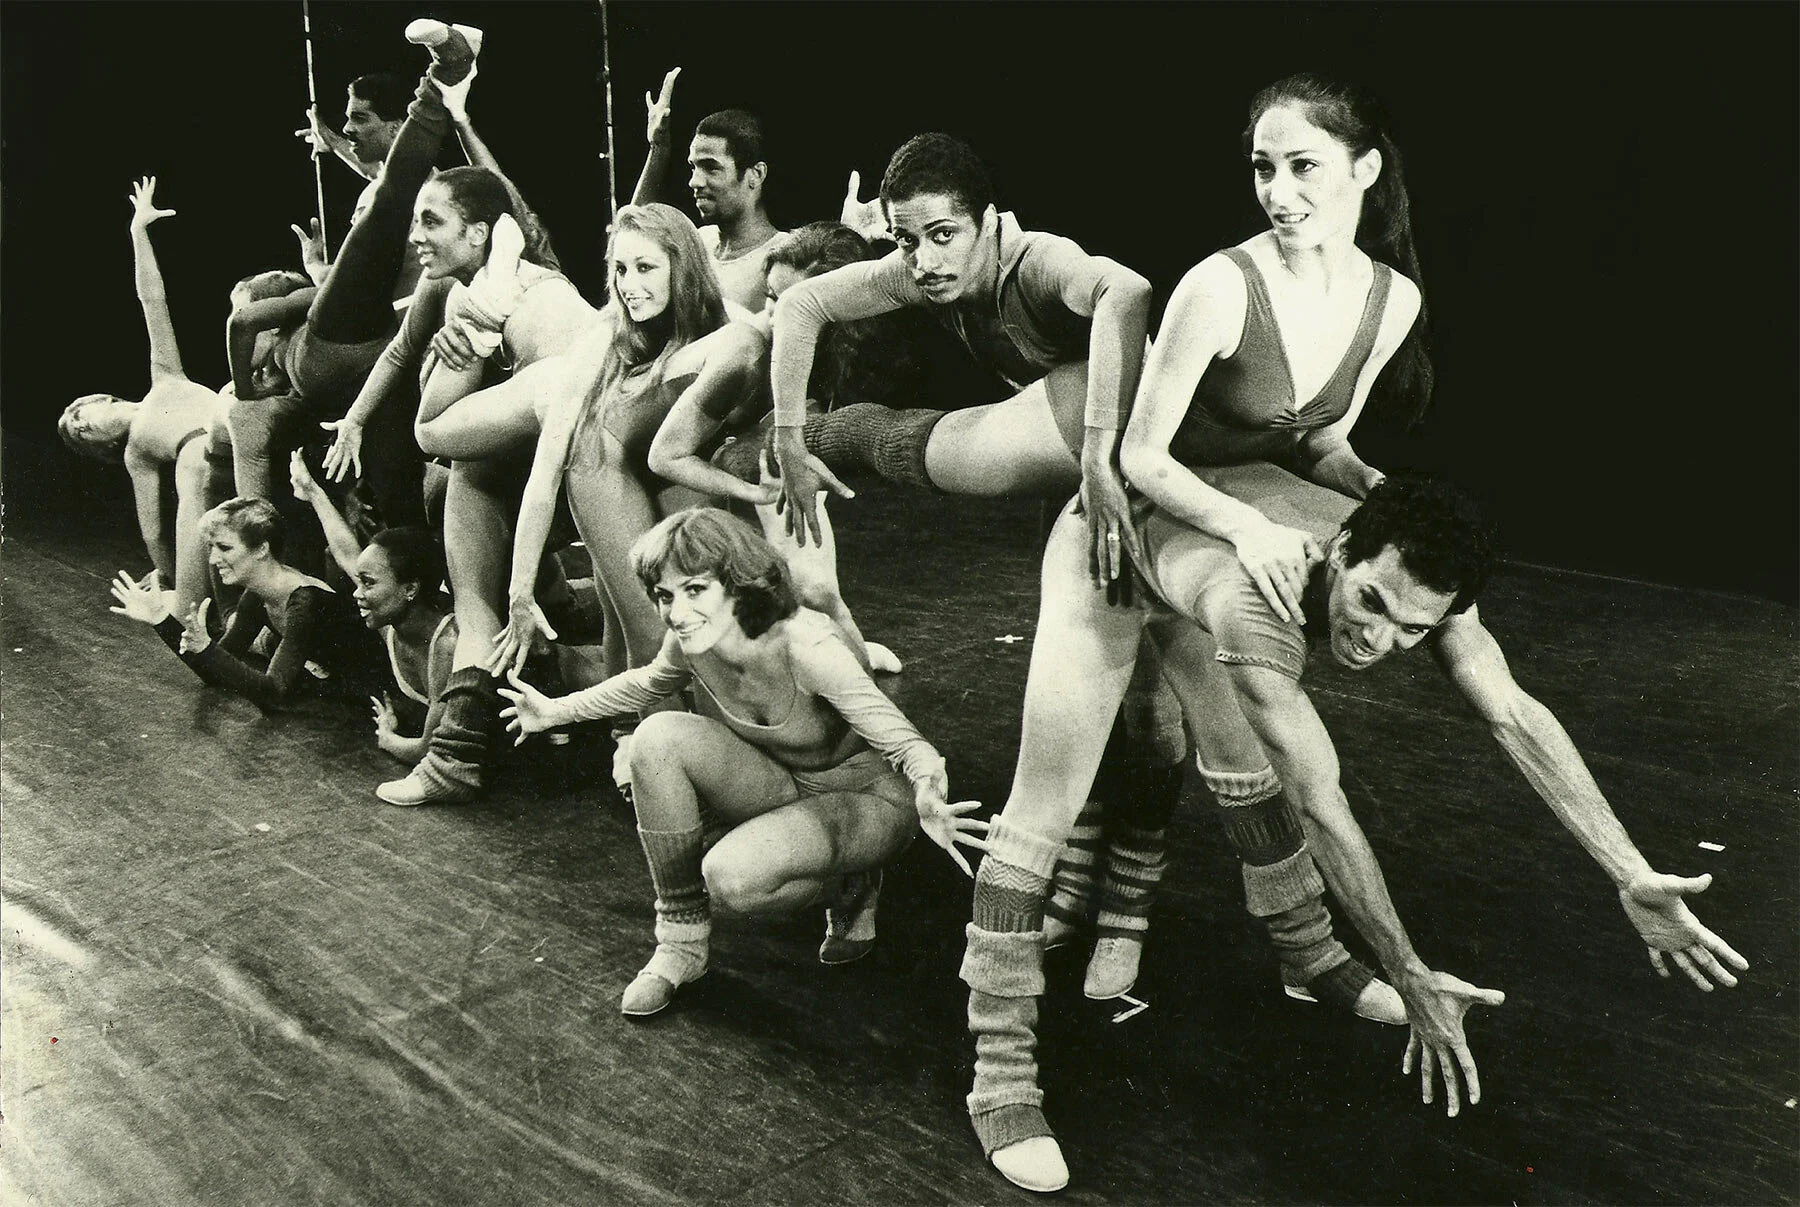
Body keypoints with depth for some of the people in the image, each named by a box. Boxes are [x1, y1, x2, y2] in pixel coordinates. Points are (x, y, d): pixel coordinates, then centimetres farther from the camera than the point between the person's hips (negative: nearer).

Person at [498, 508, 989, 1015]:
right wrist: (556, 711, 14)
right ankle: (681, 944, -9)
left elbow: (906, 743, -36)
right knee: (659, 736, -20)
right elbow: (644, 684, 14)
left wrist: (928, 800, -57)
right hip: (782, 788, 6)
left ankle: (848, 889, 2)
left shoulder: (808, 648, -31)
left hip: (864, 797, -6)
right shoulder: (690, 640, -12)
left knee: (733, 876, -32)